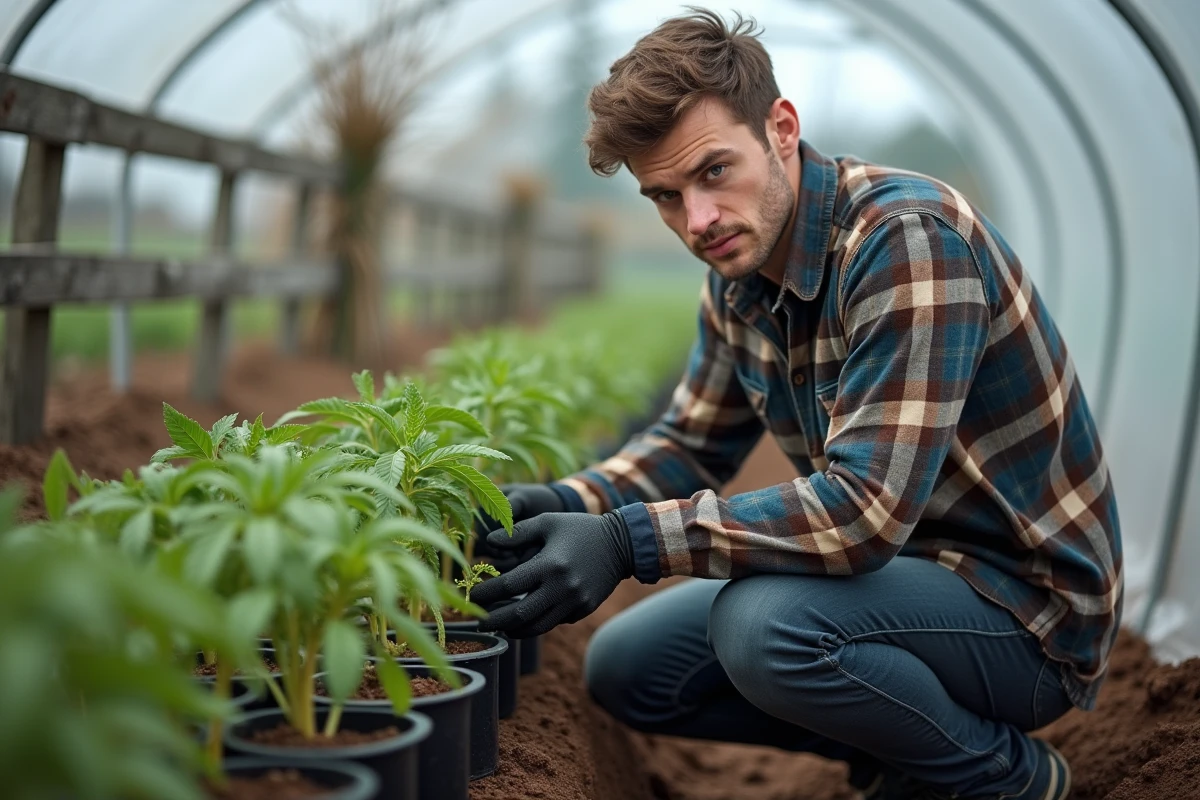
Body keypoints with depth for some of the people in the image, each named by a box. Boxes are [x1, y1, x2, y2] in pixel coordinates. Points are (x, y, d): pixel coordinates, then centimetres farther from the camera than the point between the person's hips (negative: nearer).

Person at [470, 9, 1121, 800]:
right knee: (626, 668, 5)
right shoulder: (739, 274, 0)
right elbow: (694, 443, 11)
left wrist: (630, 540, -34)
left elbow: (864, 506, -33)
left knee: (764, 629, -33)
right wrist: (565, 504, -9)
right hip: (899, 567, 8)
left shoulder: (906, 236, -27)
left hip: (1024, 605, -8)